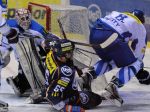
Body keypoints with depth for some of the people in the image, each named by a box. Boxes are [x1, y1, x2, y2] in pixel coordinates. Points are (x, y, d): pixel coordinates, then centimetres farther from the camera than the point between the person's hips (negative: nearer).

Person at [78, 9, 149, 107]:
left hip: (94, 33, 6)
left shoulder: (115, 13, 35)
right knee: (134, 65, 9)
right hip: (111, 37, -6)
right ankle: (112, 86, -14)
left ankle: (88, 76, 11)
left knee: (111, 60, 31)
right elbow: (139, 54, 23)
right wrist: (141, 73, 38)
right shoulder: (141, 28, 22)